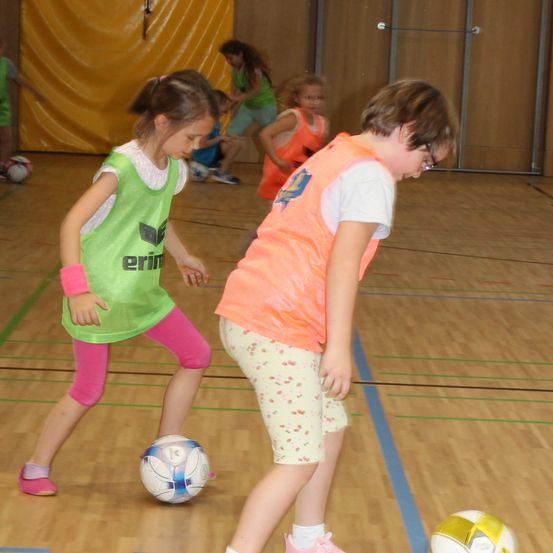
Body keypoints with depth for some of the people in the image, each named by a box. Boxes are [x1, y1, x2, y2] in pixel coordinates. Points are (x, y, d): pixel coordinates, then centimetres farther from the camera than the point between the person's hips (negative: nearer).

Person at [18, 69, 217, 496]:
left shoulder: (174, 170, 2)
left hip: (143, 292, 8)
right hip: (100, 296, -8)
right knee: (88, 390, -1)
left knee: (197, 355, 6)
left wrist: (183, 257, 33)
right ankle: (37, 469, 18)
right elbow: (72, 224, -29)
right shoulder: (123, 167, -23)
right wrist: (77, 289, -36)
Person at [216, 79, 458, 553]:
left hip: (248, 315, 10)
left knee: (331, 427, 22)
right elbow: (343, 261, -18)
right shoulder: (372, 175, -9)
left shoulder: (332, 156, 20)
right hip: (277, 331, -10)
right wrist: (339, 347, -19)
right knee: (301, 461, -6)